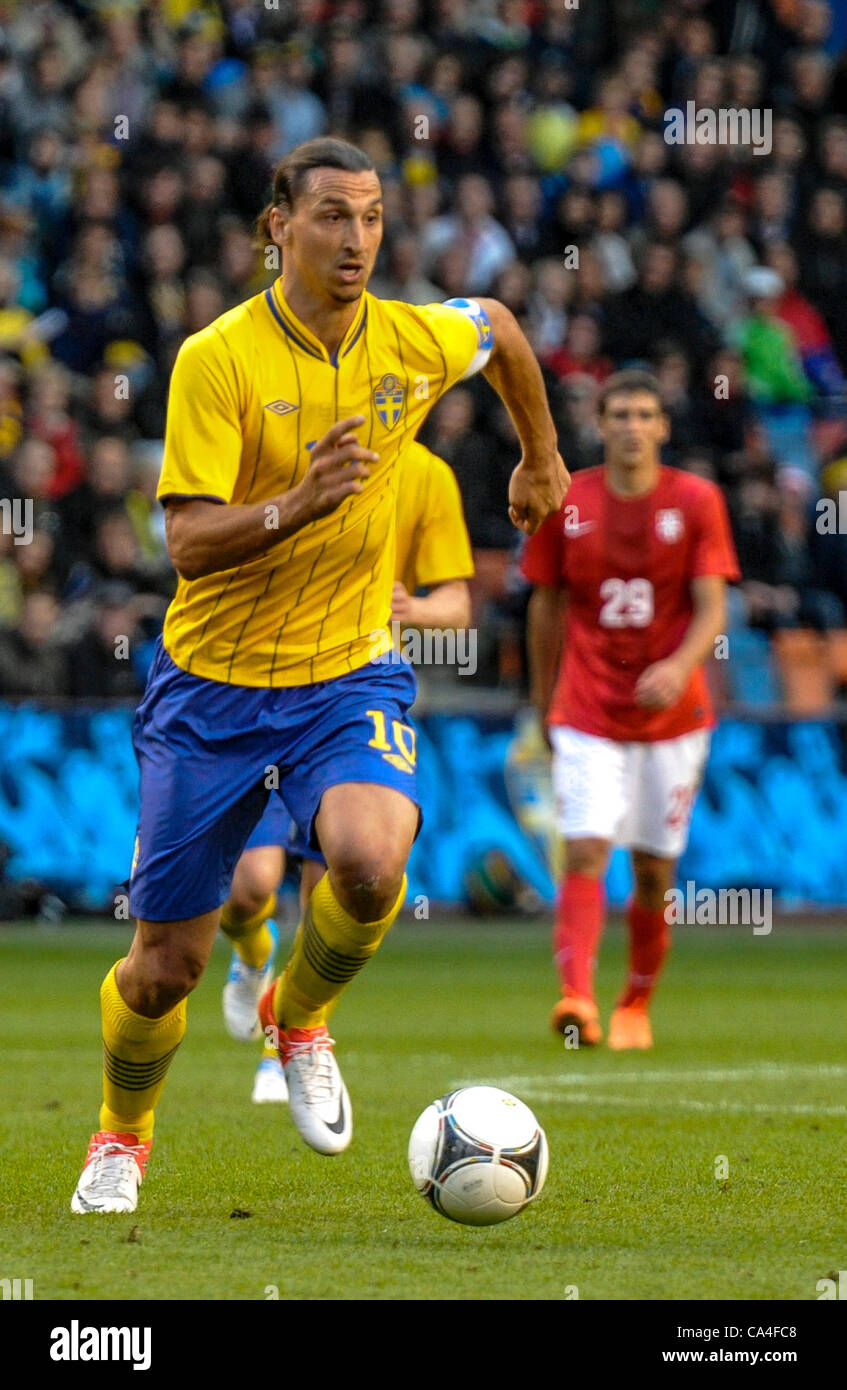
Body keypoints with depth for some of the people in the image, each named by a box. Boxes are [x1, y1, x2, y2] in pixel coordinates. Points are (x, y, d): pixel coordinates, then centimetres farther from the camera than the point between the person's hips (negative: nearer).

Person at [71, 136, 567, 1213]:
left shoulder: (416, 343, -4)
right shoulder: (216, 359, -15)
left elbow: (497, 325, 21)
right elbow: (188, 544, -21)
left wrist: (541, 459, 32)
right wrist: (297, 505, -37)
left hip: (348, 677, 2)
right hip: (212, 684, -2)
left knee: (371, 857, -30)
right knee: (165, 964, 3)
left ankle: (299, 1018, 3)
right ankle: (122, 1136, 35)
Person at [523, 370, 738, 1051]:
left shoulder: (696, 501, -2)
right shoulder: (565, 504, 0)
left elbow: (712, 610, -7)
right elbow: (547, 605, 11)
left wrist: (680, 666, -26)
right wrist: (546, 700, 14)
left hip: (673, 714, 0)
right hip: (588, 713, 0)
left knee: (655, 869, 6)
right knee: (586, 852, -17)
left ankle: (637, 1006, 23)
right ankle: (577, 998, -28)